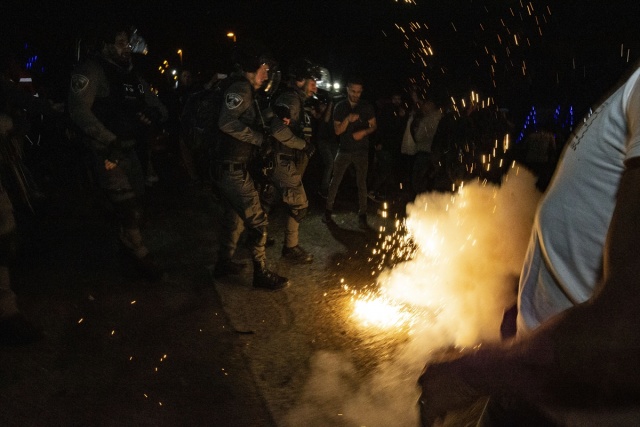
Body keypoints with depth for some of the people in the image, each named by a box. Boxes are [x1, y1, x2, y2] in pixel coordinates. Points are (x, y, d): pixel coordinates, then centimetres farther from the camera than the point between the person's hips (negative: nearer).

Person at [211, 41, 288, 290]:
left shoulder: (246, 90, 16)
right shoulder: (241, 87, -15)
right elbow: (227, 122, -29)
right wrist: (259, 138, -18)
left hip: (232, 168, 11)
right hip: (232, 169, -11)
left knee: (235, 217, 23)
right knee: (257, 220, -3)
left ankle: (224, 263, 37)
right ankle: (261, 274, 9)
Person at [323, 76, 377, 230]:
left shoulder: (367, 107, 0)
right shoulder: (340, 107, 0)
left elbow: (374, 126, 5)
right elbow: (337, 131, -4)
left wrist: (364, 132, -16)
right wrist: (348, 119, -22)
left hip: (361, 150, 0)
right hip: (344, 150, 1)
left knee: (362, 183, 2)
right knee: (335, 181, 1)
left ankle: (362, 216, 10)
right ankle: (328, 211, 13)